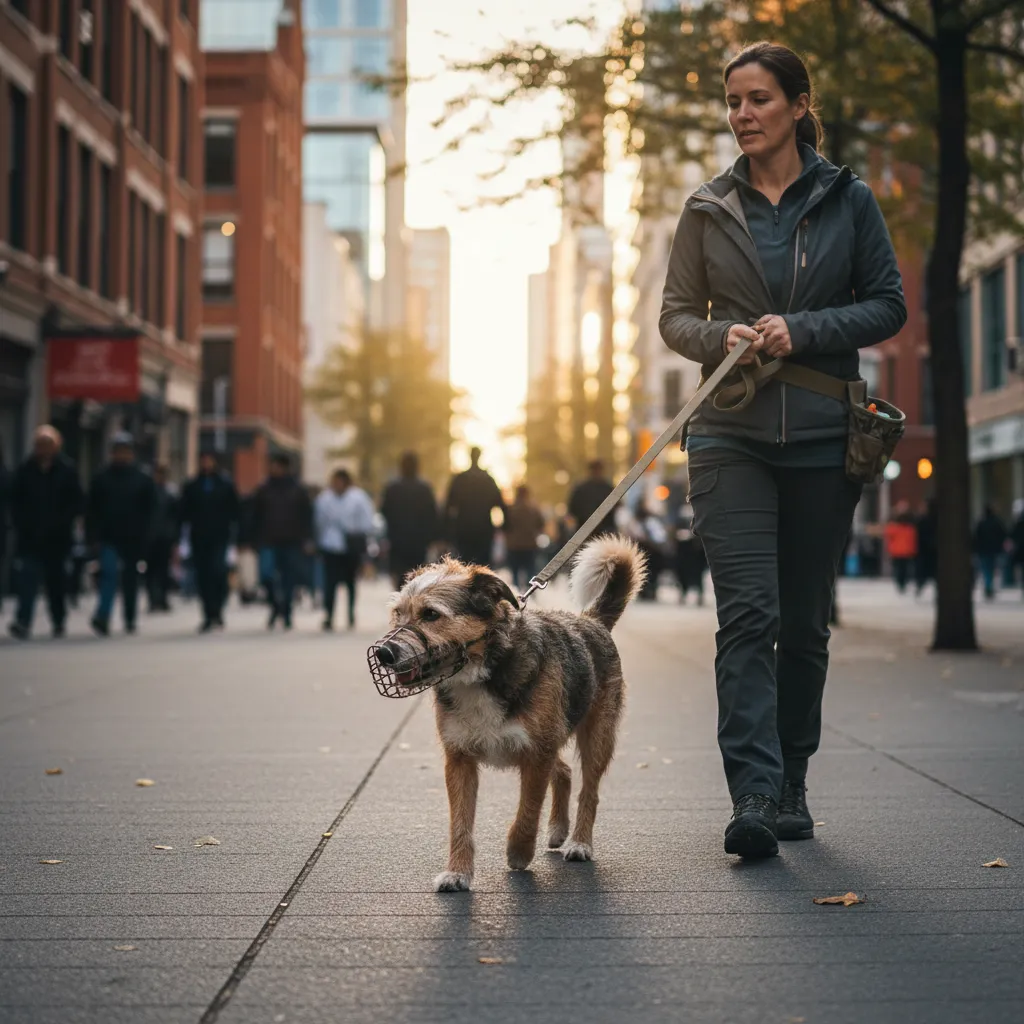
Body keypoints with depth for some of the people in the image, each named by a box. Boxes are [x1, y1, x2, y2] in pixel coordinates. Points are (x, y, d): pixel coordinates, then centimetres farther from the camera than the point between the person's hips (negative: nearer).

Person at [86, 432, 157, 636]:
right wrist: (93, 535, -3)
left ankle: (129, 619, 22)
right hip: (108, 537, -1)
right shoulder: (101, 478, 5)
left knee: (130, 580, 10)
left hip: (132, 540, 1)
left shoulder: (143, 480, 6)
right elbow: (92, 509, 5)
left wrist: (143, 535, -3)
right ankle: (102, 617, -24)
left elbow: (149, 510, 6)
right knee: (109, 572, -18)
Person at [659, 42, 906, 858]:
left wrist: (801, 330, -12)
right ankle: (752, 797, -16)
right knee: (747, 613, -12)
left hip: (823, 436, 0)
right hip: (731, 435, 0)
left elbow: (889, 306, 3)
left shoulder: (848, 200, 5)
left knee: (805, 621, 6)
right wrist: (723, 337, -12)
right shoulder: (709, 209, 8)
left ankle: (790, 788, 20)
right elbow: (675, 315, 10)